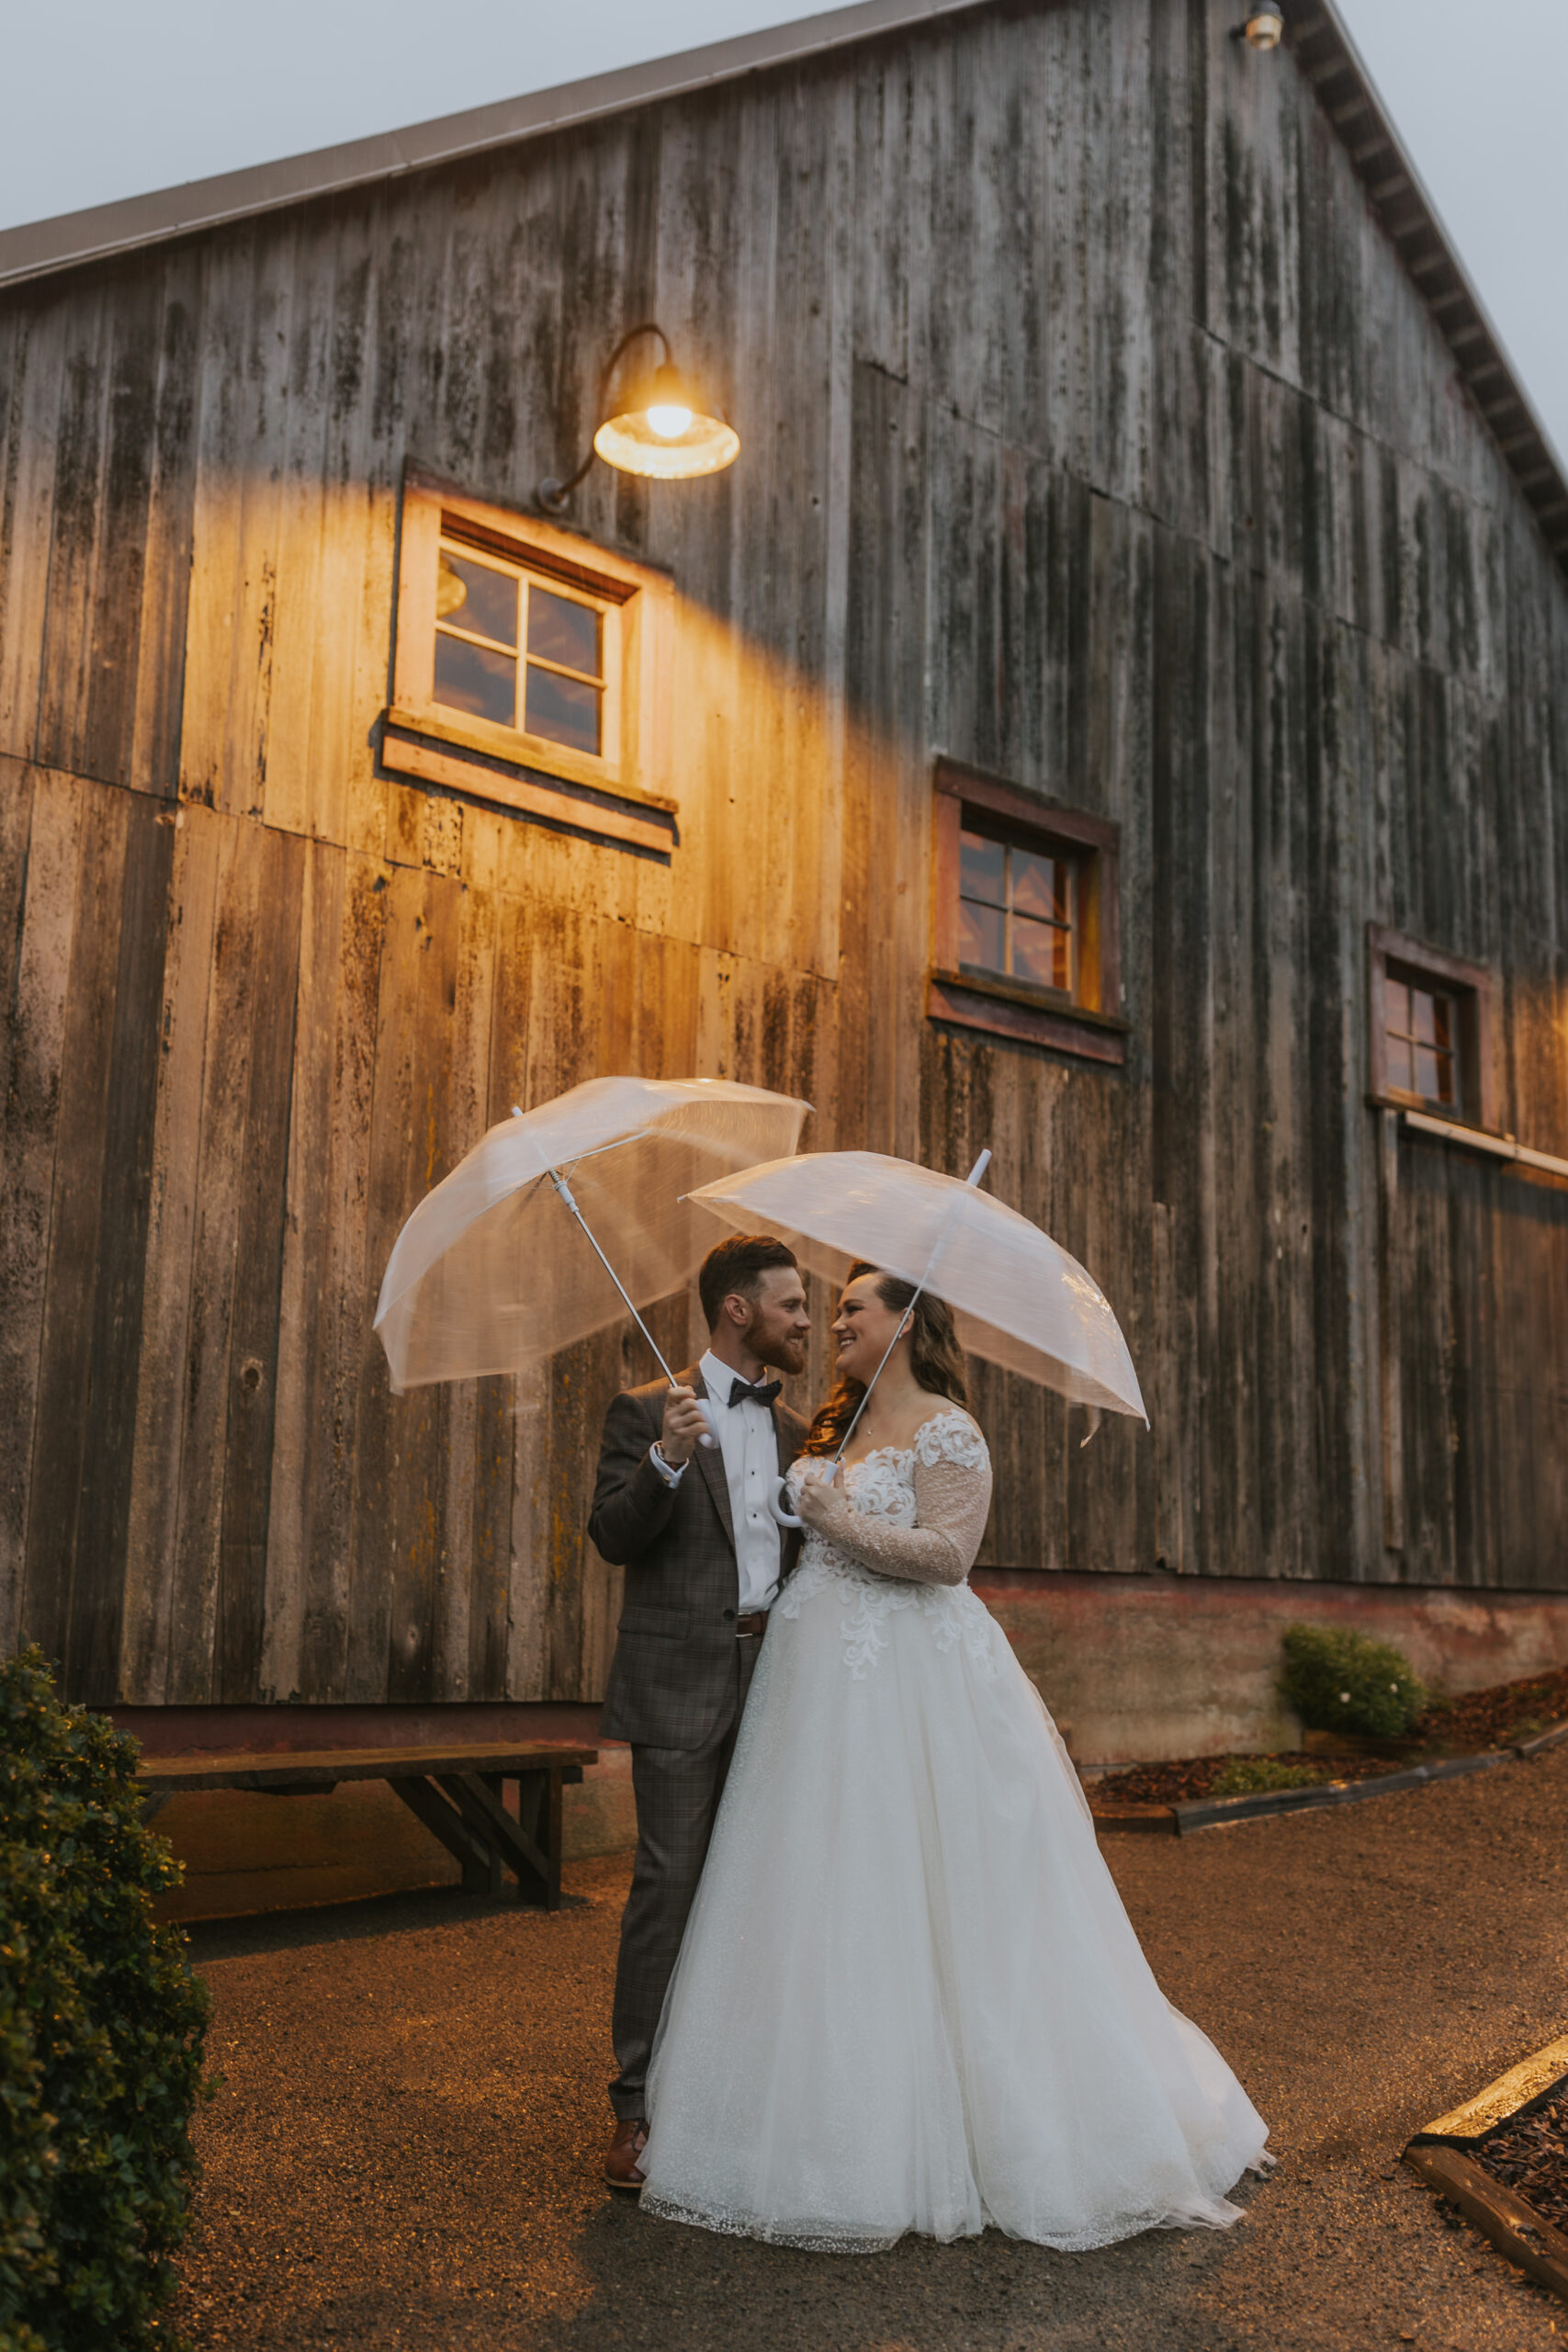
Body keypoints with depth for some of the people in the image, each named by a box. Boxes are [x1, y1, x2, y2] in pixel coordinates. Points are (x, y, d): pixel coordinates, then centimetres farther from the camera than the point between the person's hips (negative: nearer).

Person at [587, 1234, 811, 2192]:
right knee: (672, 1882, -4)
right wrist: (667, 1460, -27)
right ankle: (641, 2107, 5)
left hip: (774, 1681, 6)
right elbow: (614, 1536, -12)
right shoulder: (648, 1411, -3)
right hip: (683, 1683, -5)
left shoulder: (795, 1427, 14)